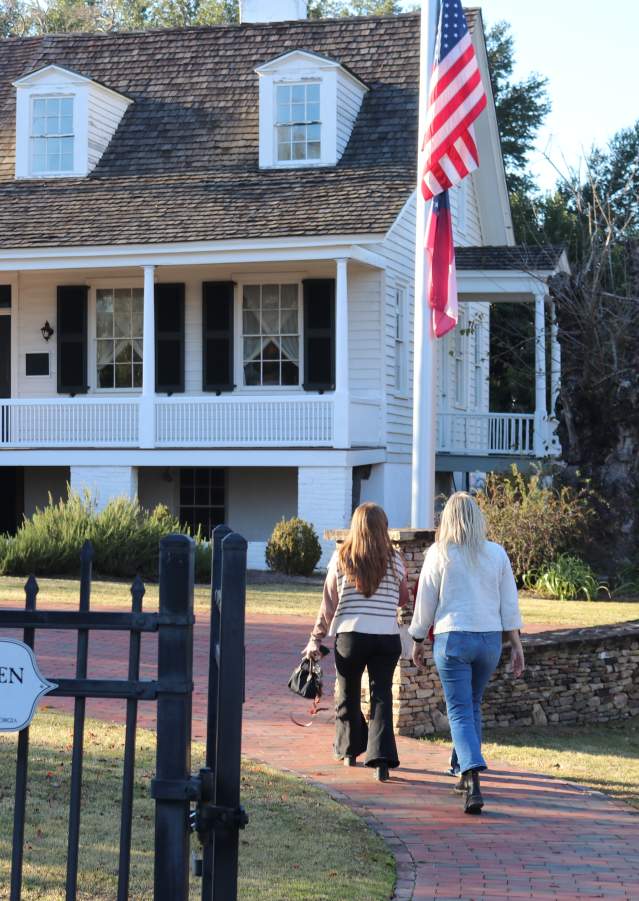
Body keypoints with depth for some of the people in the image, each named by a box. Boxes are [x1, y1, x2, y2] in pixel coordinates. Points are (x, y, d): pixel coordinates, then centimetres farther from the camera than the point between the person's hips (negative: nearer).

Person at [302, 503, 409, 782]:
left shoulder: (341, 558, -1)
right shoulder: (395, 560, 1)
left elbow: (329, 604, 1)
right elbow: (403, 599, 12)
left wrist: (316, 639, 8)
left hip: (350, 634, 0)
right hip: (388, 636, 0)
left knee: (348, 695, 17)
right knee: (382, 696, 3)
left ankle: (349, 750, 33)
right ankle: (381, 759, -9)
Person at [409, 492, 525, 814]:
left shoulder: (439, 554, -4)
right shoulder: (497, 553, 4)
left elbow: (425, 603, 1)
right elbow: (509, 603, 5)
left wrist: (417, 641, 13)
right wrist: (516, 644, 9)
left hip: (452, 639, -3)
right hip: (490, 639, 3)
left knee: (460, 713, -4)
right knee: (473, 706, 21)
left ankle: (474, 780, -22)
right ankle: (467, 774, 28)